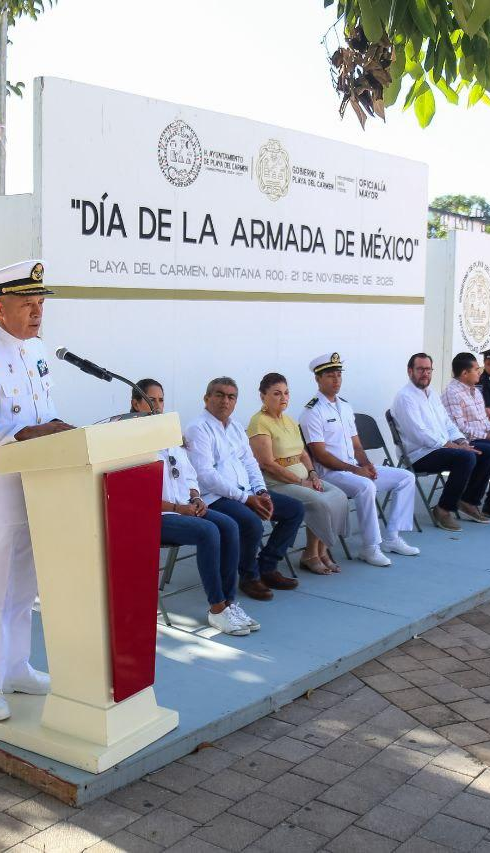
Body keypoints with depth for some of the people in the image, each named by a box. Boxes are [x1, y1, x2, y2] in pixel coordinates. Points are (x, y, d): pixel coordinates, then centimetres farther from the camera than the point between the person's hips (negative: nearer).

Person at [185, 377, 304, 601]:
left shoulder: (236, 427, 18)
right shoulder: (198, 429, -9)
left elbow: (250, 463, 18)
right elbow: (206, 475, -18)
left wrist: (261, 492, -2)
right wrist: (245, 498, -20)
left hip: (246, 492, 9)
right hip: (215, 497, -9)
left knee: (295, 509, 2)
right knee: (253, 524, -33)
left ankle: (267, 567, 8)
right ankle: (249, 577, -6)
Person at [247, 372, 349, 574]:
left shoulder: (289, 421, 18)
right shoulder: (259, 422, -9)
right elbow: (268, 464, -16)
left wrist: (313, 474, -2)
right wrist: (301, 482, -15)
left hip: (303, 477, 8)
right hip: (276, 482, -8)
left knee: (339, 496, -14)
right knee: (320, 503, -26)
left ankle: (322, 550, -4)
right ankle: (310, 555, -6)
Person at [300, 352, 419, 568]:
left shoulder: (345, 407, 17)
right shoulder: (312, 411, -9)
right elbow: (320, 454, -15)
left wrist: (366, 464, -3)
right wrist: (354, 469, -18)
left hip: (356, 469, 9)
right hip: (330, 473, -9)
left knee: (406, 477, 1)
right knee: (366, 486, -36)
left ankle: (392, 538, -1)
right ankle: (370, 548, -25)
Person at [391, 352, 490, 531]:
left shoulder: (432, 394, 18)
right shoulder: (405, 397, -11)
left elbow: (447, 423, 20)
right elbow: (420, 434, -20)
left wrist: (462, 442, 0)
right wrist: (451, 446, -20)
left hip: (440, 448, 9)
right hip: (420, 455, -9)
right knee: (466, 458, -28)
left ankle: (469, 500, 10)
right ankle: (444, 509, -19)